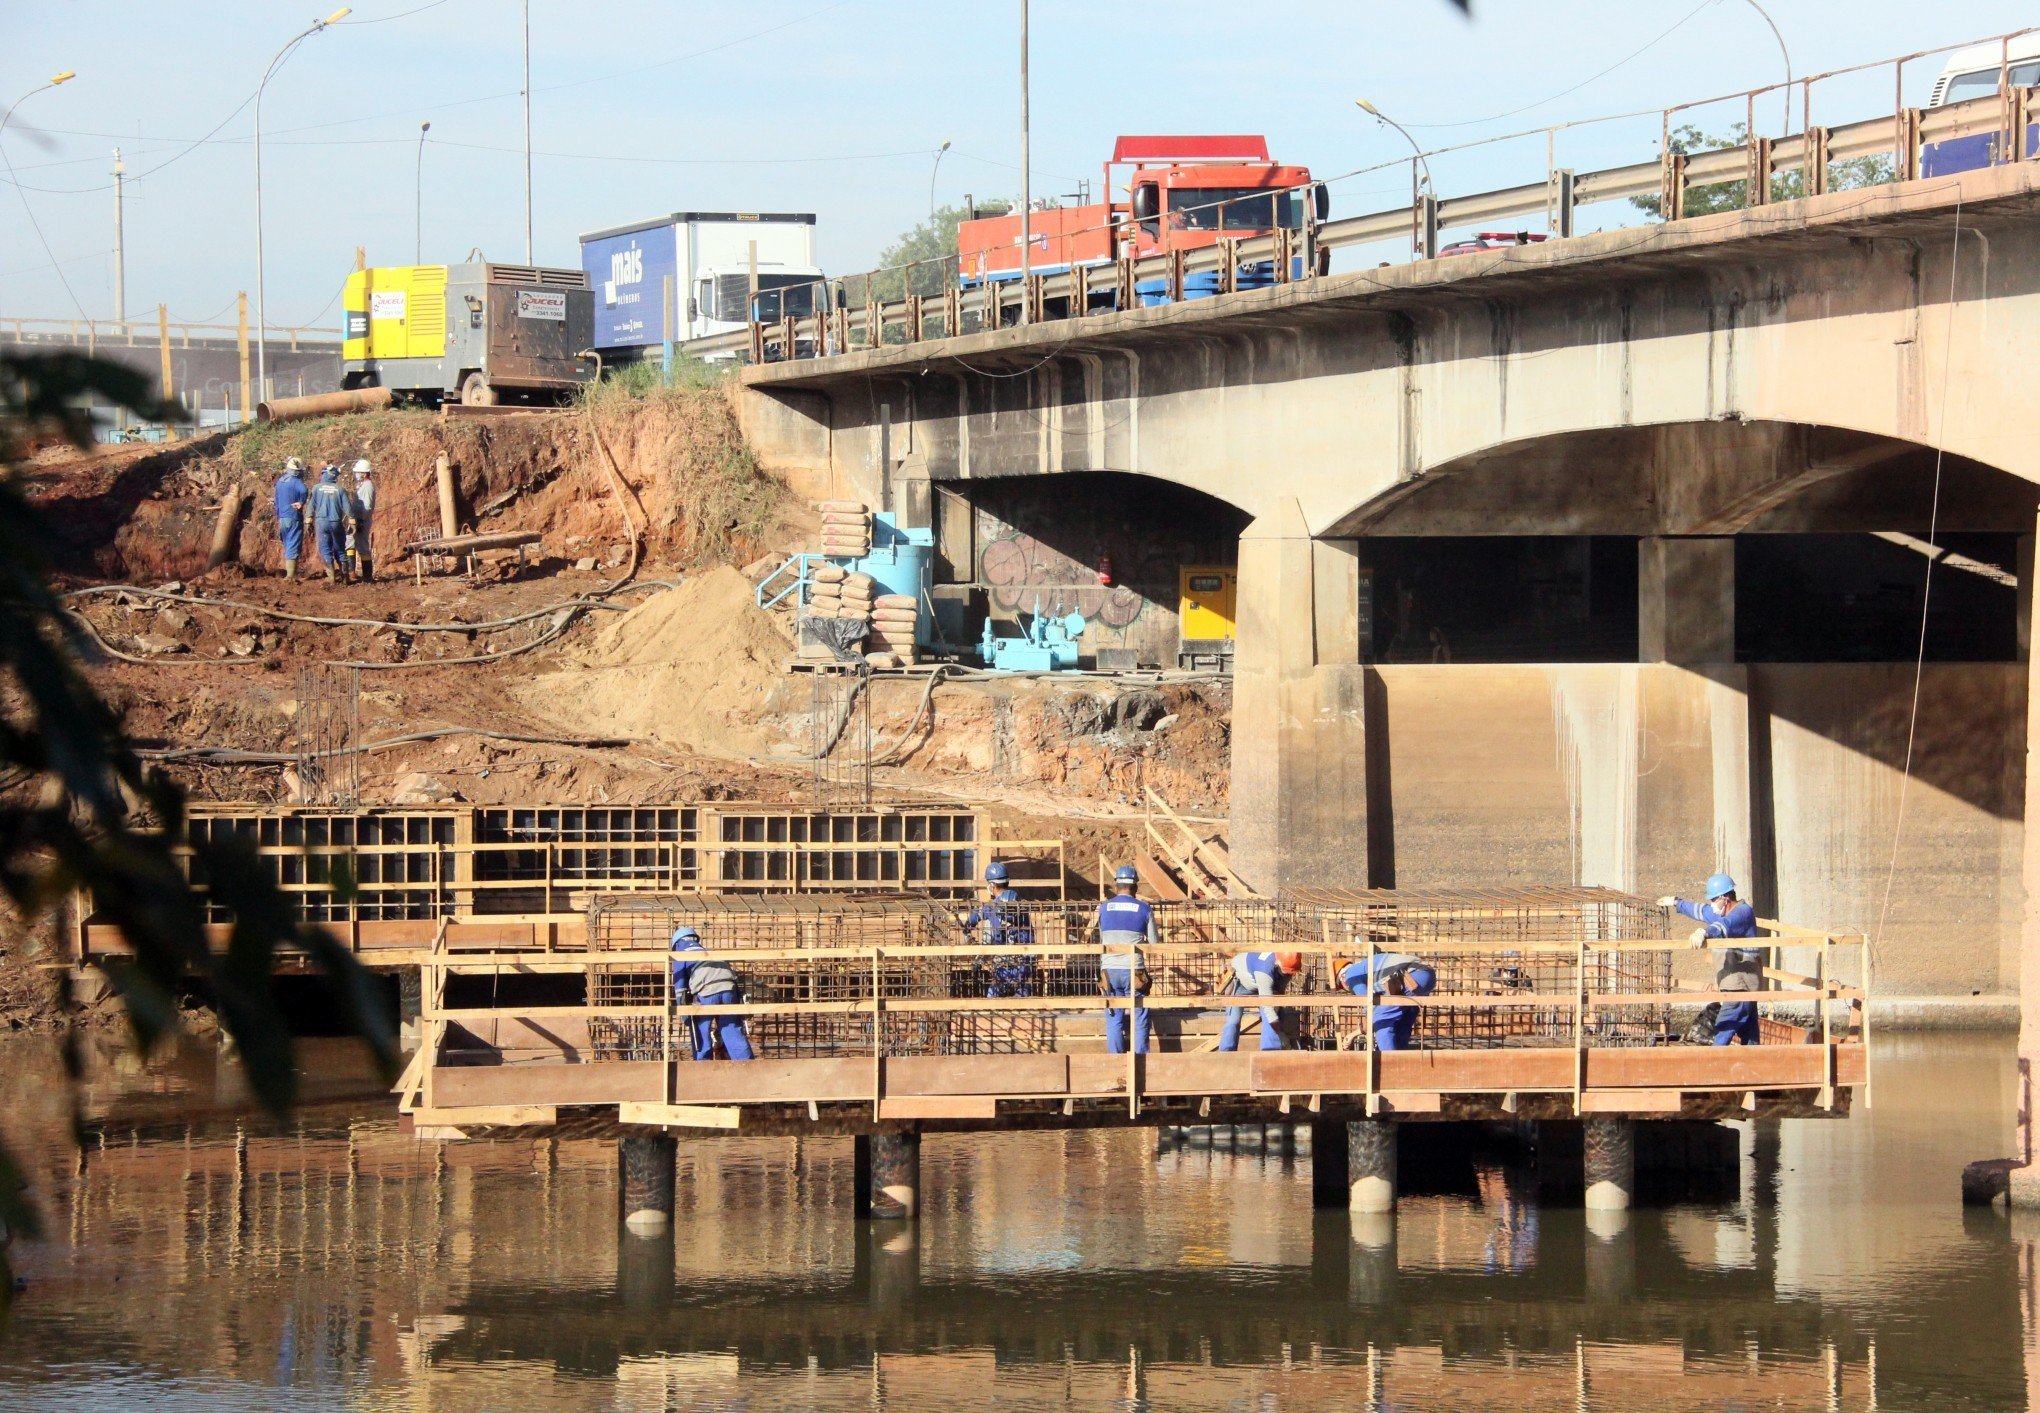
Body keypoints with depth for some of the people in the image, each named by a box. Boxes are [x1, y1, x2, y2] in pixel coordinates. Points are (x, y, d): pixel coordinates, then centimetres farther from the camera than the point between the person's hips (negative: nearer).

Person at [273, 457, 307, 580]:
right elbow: (303, 491, -36)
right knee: (293, 547, -3)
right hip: (294, 518, -7)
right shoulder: (296, 482, -12)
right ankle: (291, 574, -6)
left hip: (282, 519, 7)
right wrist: (301, 503, -17)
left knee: (287, 546, 17)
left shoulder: (280, 482, 12)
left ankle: (290, 572, 22)